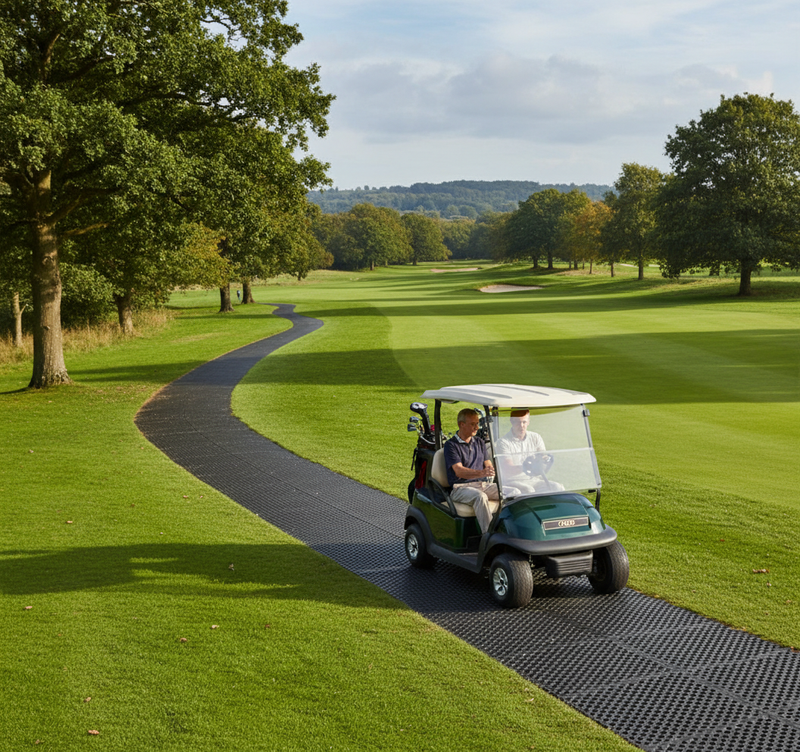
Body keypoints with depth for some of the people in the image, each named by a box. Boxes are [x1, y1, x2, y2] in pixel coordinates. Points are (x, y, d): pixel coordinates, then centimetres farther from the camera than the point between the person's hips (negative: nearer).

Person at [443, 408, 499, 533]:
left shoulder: (480, 442, 19)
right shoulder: (451, 445, -2)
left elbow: (488, 465, 14)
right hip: (460, 487, -6)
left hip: (484, 484, 6)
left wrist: (491, 471, -12)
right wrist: (480, 473, -33)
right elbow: (459, 471, -15)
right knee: (480, 496, -38)